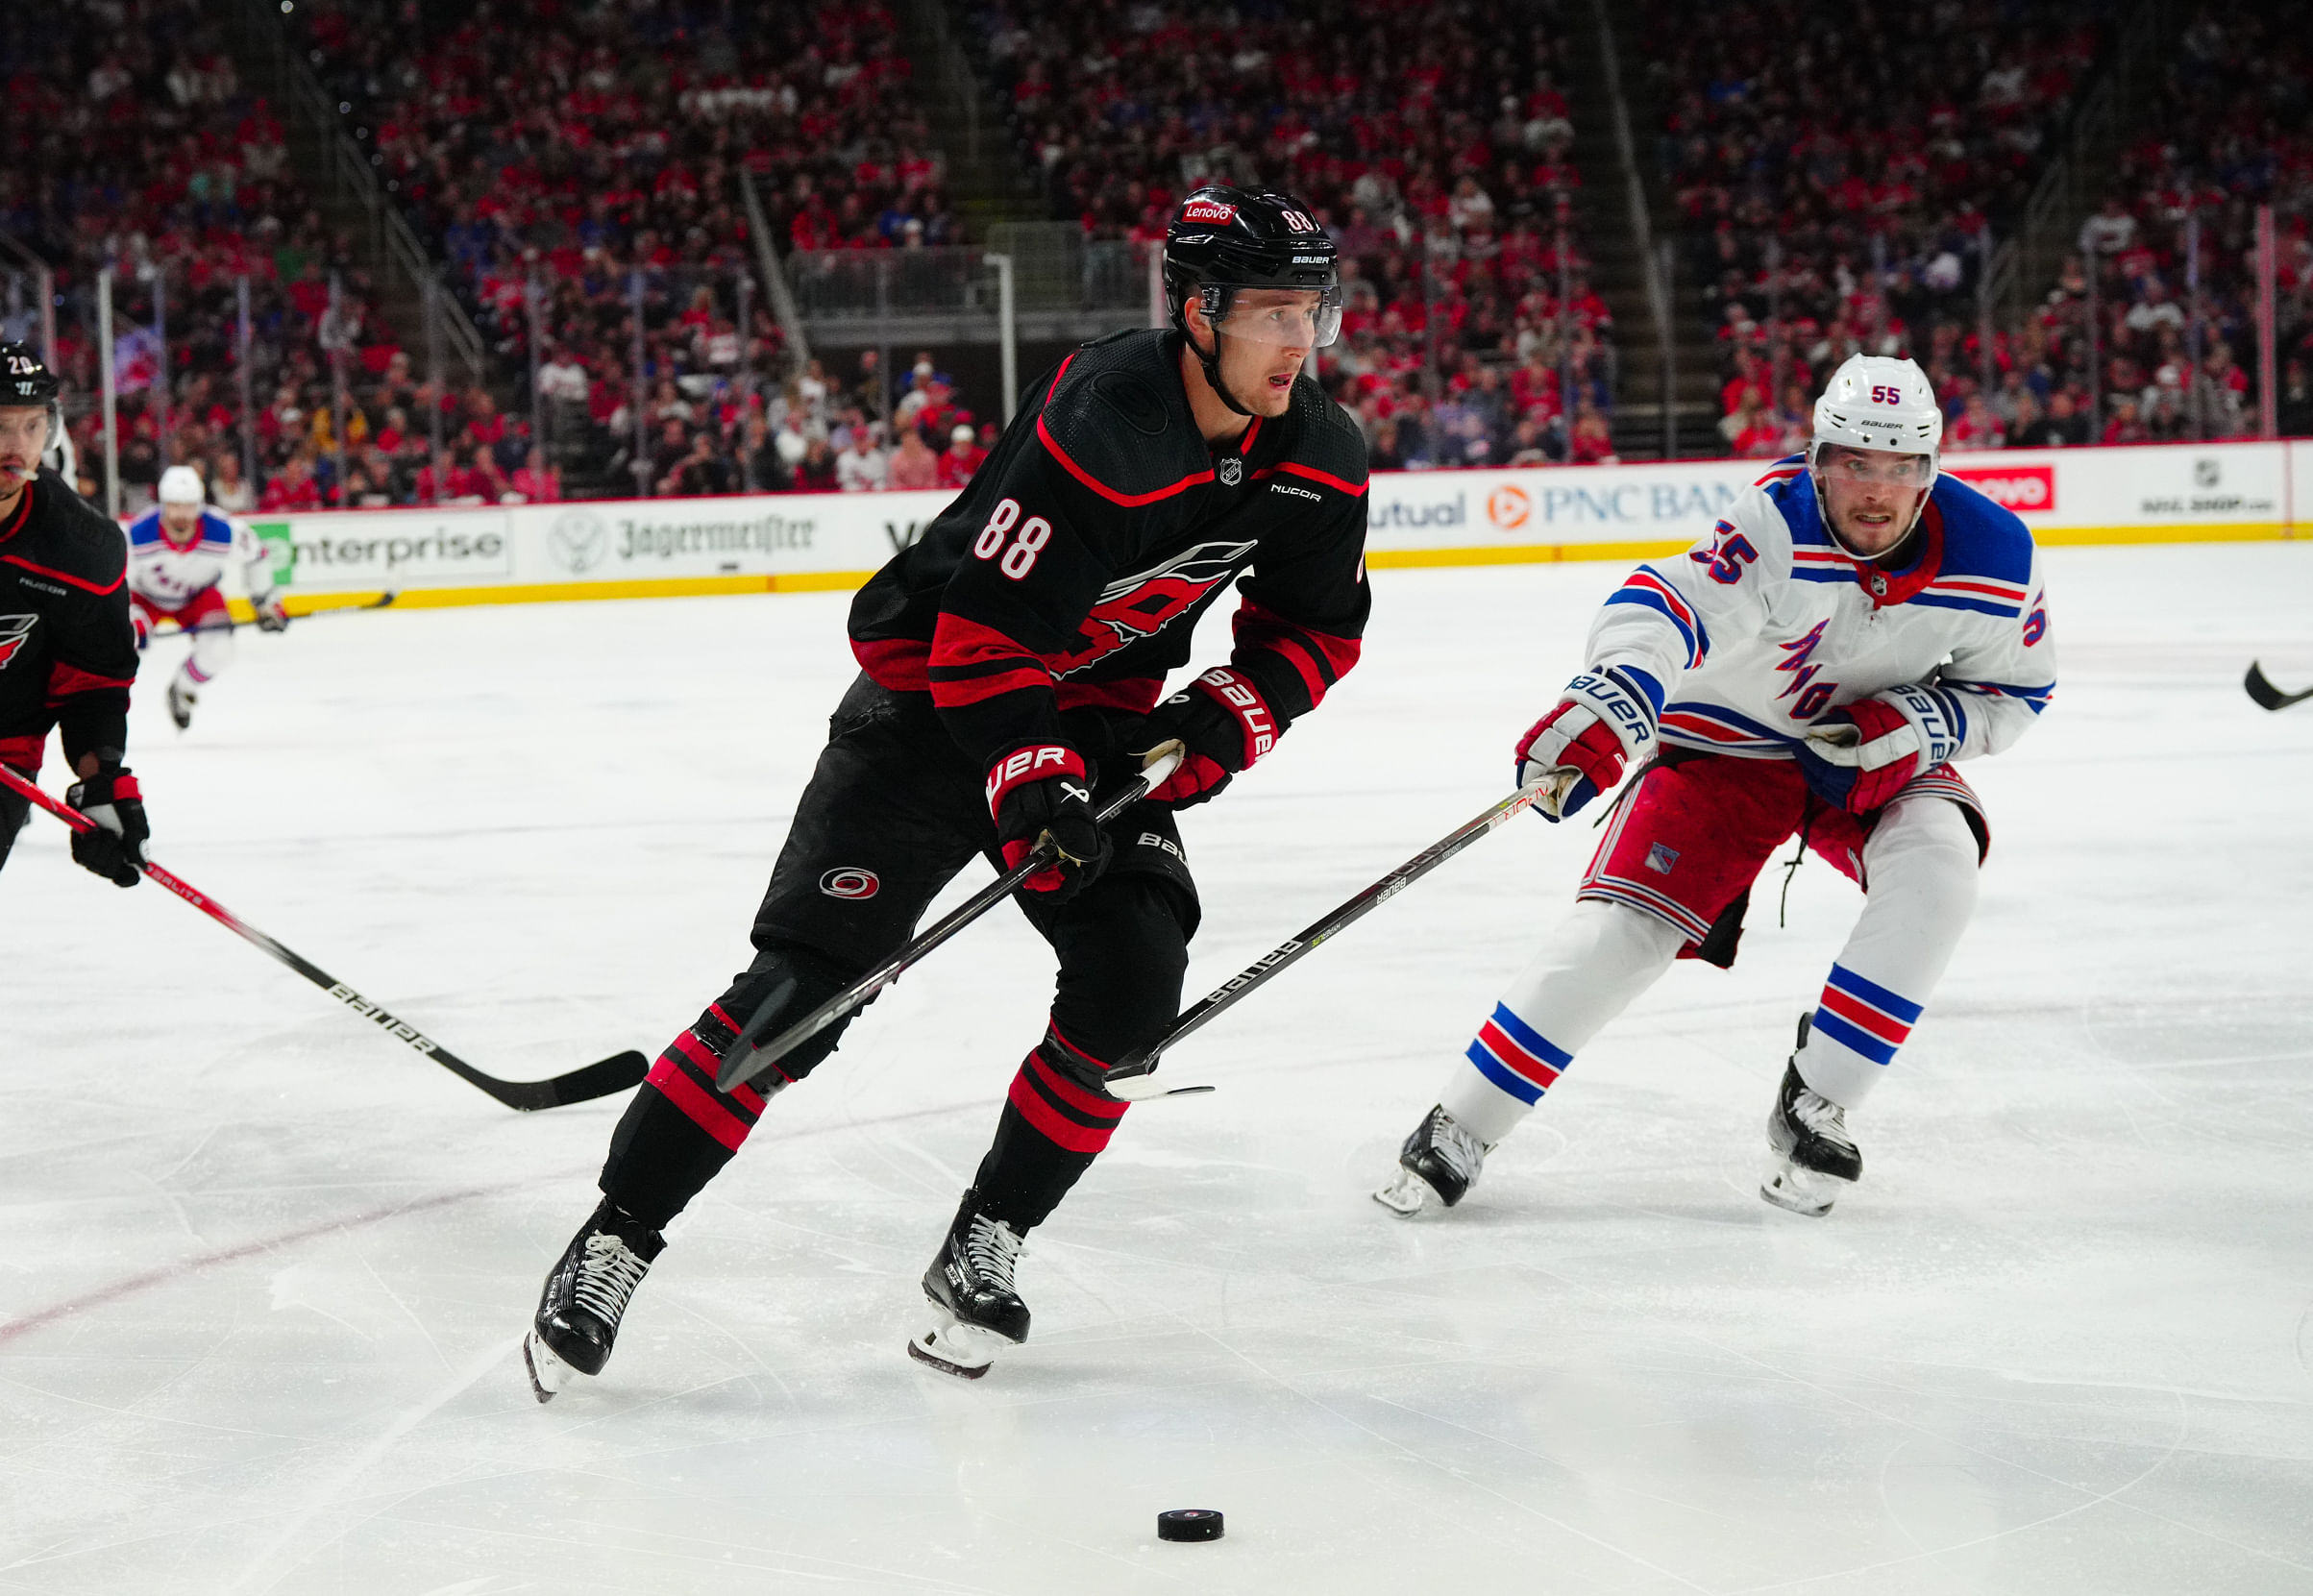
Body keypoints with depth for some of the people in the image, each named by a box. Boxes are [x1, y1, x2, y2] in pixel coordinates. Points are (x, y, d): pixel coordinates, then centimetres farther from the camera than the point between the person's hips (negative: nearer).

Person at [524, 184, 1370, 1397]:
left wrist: (1227, 718, -8)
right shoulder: (1103, 422, -30)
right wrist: (1026, 786, -32)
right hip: (940, 698, -6)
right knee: (804, 984, -12)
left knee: (1134, 977, -14)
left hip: (1096, 715, 6)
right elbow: (982, 633, -28)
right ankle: (613, 1242, -1)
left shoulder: (1315, 460, -7)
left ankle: (983, 1249, 2)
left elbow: (1316, 628, 7)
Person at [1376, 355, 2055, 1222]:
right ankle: (1459, 1129, -5)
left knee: (1937, 866, -27)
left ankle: (1814, 1108, -14)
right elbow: (1667, 606, -43)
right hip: (1728, 738, -3)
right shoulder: (1780, 523, -29)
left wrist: (1917, 723, -21)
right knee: (1625, 921, -16)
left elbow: (2015, 691, -2)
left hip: (1876, 757, 3)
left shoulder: (1994, 557, -18)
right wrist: (1610, 704, -63)